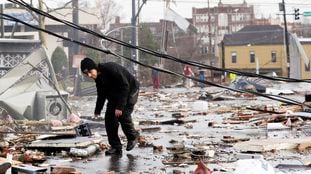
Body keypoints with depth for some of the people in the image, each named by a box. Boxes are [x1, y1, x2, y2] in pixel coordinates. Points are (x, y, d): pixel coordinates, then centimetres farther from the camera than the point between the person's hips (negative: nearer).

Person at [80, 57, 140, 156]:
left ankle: (133, 136, 7)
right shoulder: (98, 78, -5)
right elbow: (101, 95, 12)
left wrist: (120, 107, -33)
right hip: (114, 95, 8)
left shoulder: (111, 69, -31)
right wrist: (98, 110, 10)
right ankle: (116, 147, 3)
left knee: (123, 115, -22)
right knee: (109, 118, -3)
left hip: (130, 91, -8)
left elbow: (125, 86, -30)